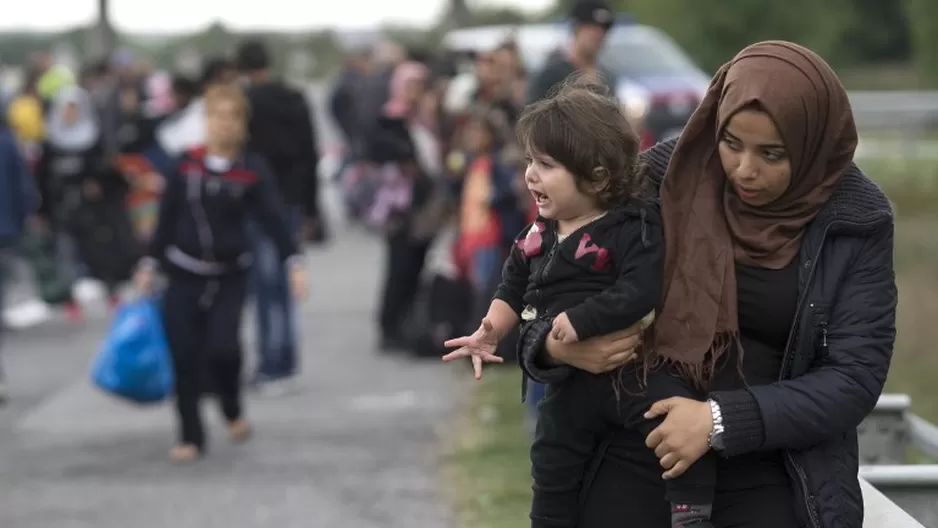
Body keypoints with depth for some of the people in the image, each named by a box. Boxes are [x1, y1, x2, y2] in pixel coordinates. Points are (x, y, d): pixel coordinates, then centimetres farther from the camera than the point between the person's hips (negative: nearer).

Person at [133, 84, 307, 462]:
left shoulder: (252, 169, -6)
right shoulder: (186, 164, -2)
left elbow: (272, 218, -9)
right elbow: (167, 218, 5)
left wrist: (293, 261, -20)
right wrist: (149, 264, 7)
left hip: (230, 277, -1)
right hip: (183, 274, 1)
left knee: (223, 348, -15)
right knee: (184, 359, -1)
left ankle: (233, 411, 16)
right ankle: (190, 437, 13)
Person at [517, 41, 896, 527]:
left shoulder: (855, 223, -8)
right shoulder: (664, 176, -6)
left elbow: (854, 377, -12)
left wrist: (723, 421, -22)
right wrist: (557, 347, -18)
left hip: (771, 466, -1)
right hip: (637, 447, 1)